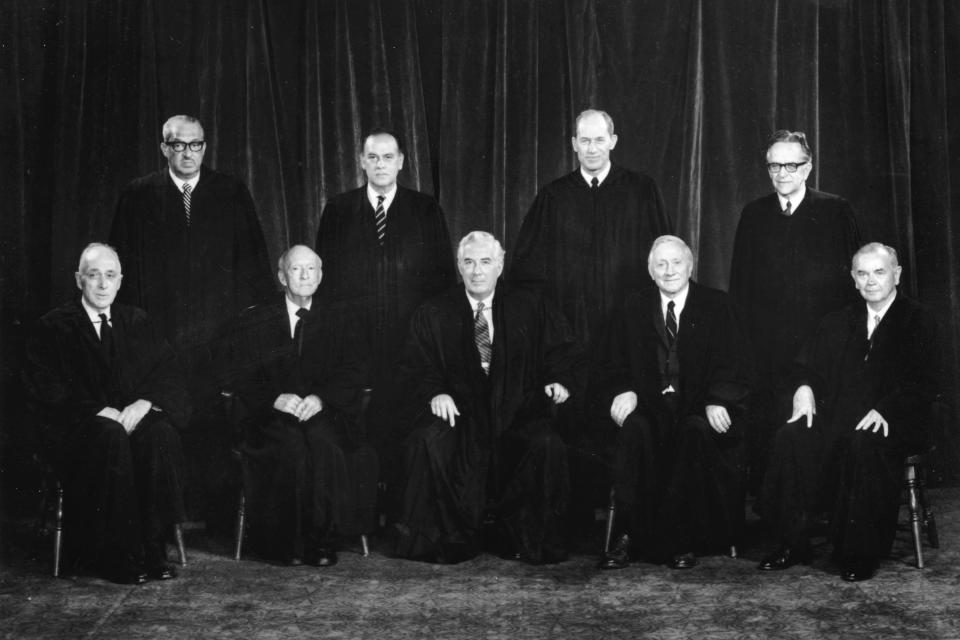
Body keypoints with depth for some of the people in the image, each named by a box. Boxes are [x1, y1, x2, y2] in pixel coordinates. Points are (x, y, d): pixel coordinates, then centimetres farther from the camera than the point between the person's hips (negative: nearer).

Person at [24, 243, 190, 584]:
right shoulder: (53, 327, 5)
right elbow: (45, 389, -4)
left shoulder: (138, 323, 15)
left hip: (135, 415, 3)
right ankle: (117, 556, -29)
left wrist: (146, 402, -14)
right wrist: (97, 411, -18)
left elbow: (168, 374, 8)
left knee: (161, 432, -31)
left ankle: (154, 549, -26)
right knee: (111, 437, -36)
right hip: (78, 427, -3)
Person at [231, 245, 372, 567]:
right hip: (273, 418, 0)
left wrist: (321, 398, -15)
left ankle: (323, 538, -26)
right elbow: (245, 379, 4)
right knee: (292, 445, -33)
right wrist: (276, 399, -15)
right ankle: (288, 541, -23)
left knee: (323, 442, -34)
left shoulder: (339, 323, 18)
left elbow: (352, 376, 5)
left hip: (325, 414, 1)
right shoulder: (254, 321, 15)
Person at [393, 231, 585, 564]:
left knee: (547, 444, -30)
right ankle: (452, 536, -15)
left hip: (517, 410, 0)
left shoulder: (532, 309, 13)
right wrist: (435, 392, -17)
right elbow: (415, 369, 5)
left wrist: (561, 380, -8)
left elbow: (566, 352, 13)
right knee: (428, 440, -32)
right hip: (458, 410, 0)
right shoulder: (431, 315, 11)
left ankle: (530, 538, -10)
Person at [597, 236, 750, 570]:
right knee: (634, 429, -32)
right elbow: (615, 365, 11)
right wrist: (623, 391, -12)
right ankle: (627, 536, -29)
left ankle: (679, 540, -25)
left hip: (698, 408, -1)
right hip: (649, 404, 1)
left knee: (697, 432, -35)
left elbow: (731, 364, 0)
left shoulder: (715, 305, 9)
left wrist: (718, 400, -19)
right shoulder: (634, 308, 14)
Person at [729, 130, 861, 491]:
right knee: (764, 426, 0)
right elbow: (739, 282, 12)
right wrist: (742, 335, 3)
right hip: (765, 346, 2)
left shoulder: (836, 211, 5)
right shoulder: (753, 214, 12)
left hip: (822, 340, -2)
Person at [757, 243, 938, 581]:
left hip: (893, 423, -4)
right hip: (838, 418, 4)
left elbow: (923, 385, -6)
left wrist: (884, 410, -21)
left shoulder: (918, 322, 4)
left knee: (863, 444, -37)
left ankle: (861, 553, -23)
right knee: (791, 437, -24)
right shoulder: (838, 322, 20)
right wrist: (805, 387, -9)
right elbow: (809, 365, 15)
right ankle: (792, 544, -16)